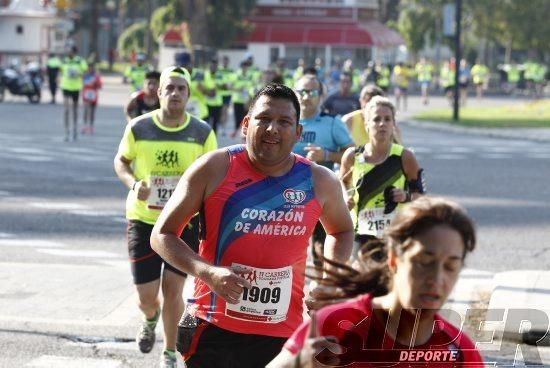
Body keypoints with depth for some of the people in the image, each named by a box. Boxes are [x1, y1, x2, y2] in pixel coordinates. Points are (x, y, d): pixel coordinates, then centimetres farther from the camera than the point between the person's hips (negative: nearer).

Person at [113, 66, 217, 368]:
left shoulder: (202, 132, -6)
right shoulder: (139, 128, -7)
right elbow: (121, 160, 7)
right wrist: (133, 184, -13)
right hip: (143, 220, 1)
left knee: (172, 289, -3)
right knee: (146, 295, 3)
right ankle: (150, 319, 42)